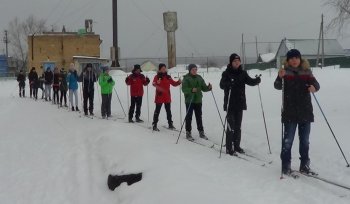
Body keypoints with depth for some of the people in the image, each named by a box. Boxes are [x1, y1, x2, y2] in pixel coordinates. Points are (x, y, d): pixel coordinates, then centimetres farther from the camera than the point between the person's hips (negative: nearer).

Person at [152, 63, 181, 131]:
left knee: (168, 110, 13)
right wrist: (156, 86, -46)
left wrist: (178, 82, -7)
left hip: (167, 97, 5)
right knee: (157, 110, -1)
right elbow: (154, 83, -24)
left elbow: (173, 83, 13)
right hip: (159, 97, -5)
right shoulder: (157, 77, -7)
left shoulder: (168, 77, 8)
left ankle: (170, 124, 23)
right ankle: (154, 125, 4)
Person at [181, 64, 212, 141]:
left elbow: (203, 88, 9)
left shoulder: (199, 78, 9)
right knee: (189, 117, 1)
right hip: (189, 101, -4)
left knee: (199, 117, 11)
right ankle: (188, 133, 8)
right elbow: (184, 89, -14)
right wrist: (191, 90, -31)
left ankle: (201, 132, 20)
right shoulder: (186, 78, -6)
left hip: (198, 100, 4)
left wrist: (208, 87, -11)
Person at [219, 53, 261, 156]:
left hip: (240, 103, 5)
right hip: (230, 104, -5)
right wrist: (228, 83, -41)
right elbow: (222, 85, -18)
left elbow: (250, 81, 3)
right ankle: (229, 148, 0)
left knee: (238, 126, 13)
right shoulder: (226, 73, -6)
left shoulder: (243, 73, 7)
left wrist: (257, 80, -19)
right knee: (231, 126, -7)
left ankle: (237, 146, 23)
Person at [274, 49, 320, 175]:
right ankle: (286, 166, 6)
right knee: (288, 140, -2)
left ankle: (304, 165, 20)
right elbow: (278, 87, -14)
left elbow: (315, 84, -1)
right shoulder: (285, 72, -2)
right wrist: (280, 77, -35)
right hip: (290, 112, -3)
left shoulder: (306, 72, 6)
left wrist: (314, 87, -25)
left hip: (305, 111, 3)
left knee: (305, 140, 10)